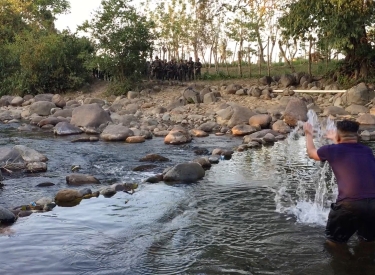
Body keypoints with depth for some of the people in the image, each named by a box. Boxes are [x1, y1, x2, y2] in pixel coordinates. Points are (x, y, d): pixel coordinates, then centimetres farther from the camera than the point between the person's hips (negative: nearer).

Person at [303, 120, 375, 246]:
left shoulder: (332, 150, 9)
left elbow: (311, 153, 32)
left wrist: (308, 133, 48)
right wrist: (336, 140, 60)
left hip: (350, 204, -4)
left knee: (333, 241, 21)